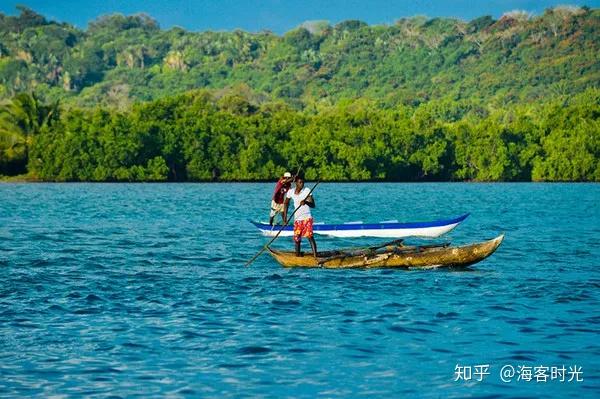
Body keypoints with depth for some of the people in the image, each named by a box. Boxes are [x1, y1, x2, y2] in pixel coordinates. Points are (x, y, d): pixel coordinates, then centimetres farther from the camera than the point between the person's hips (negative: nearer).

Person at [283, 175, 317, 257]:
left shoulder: (307, 191, -7)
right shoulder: (291, 192, 1)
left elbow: (313, 205, -11)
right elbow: (286, 203, 16)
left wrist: (306, 202, -31)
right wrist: (285, 216, 9)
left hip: (307, 218, -3)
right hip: (297, 219, 3)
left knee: (310, 236, -16)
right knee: (297, 238, 5)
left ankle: (315, 255, -22)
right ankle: (298, 254, 22)